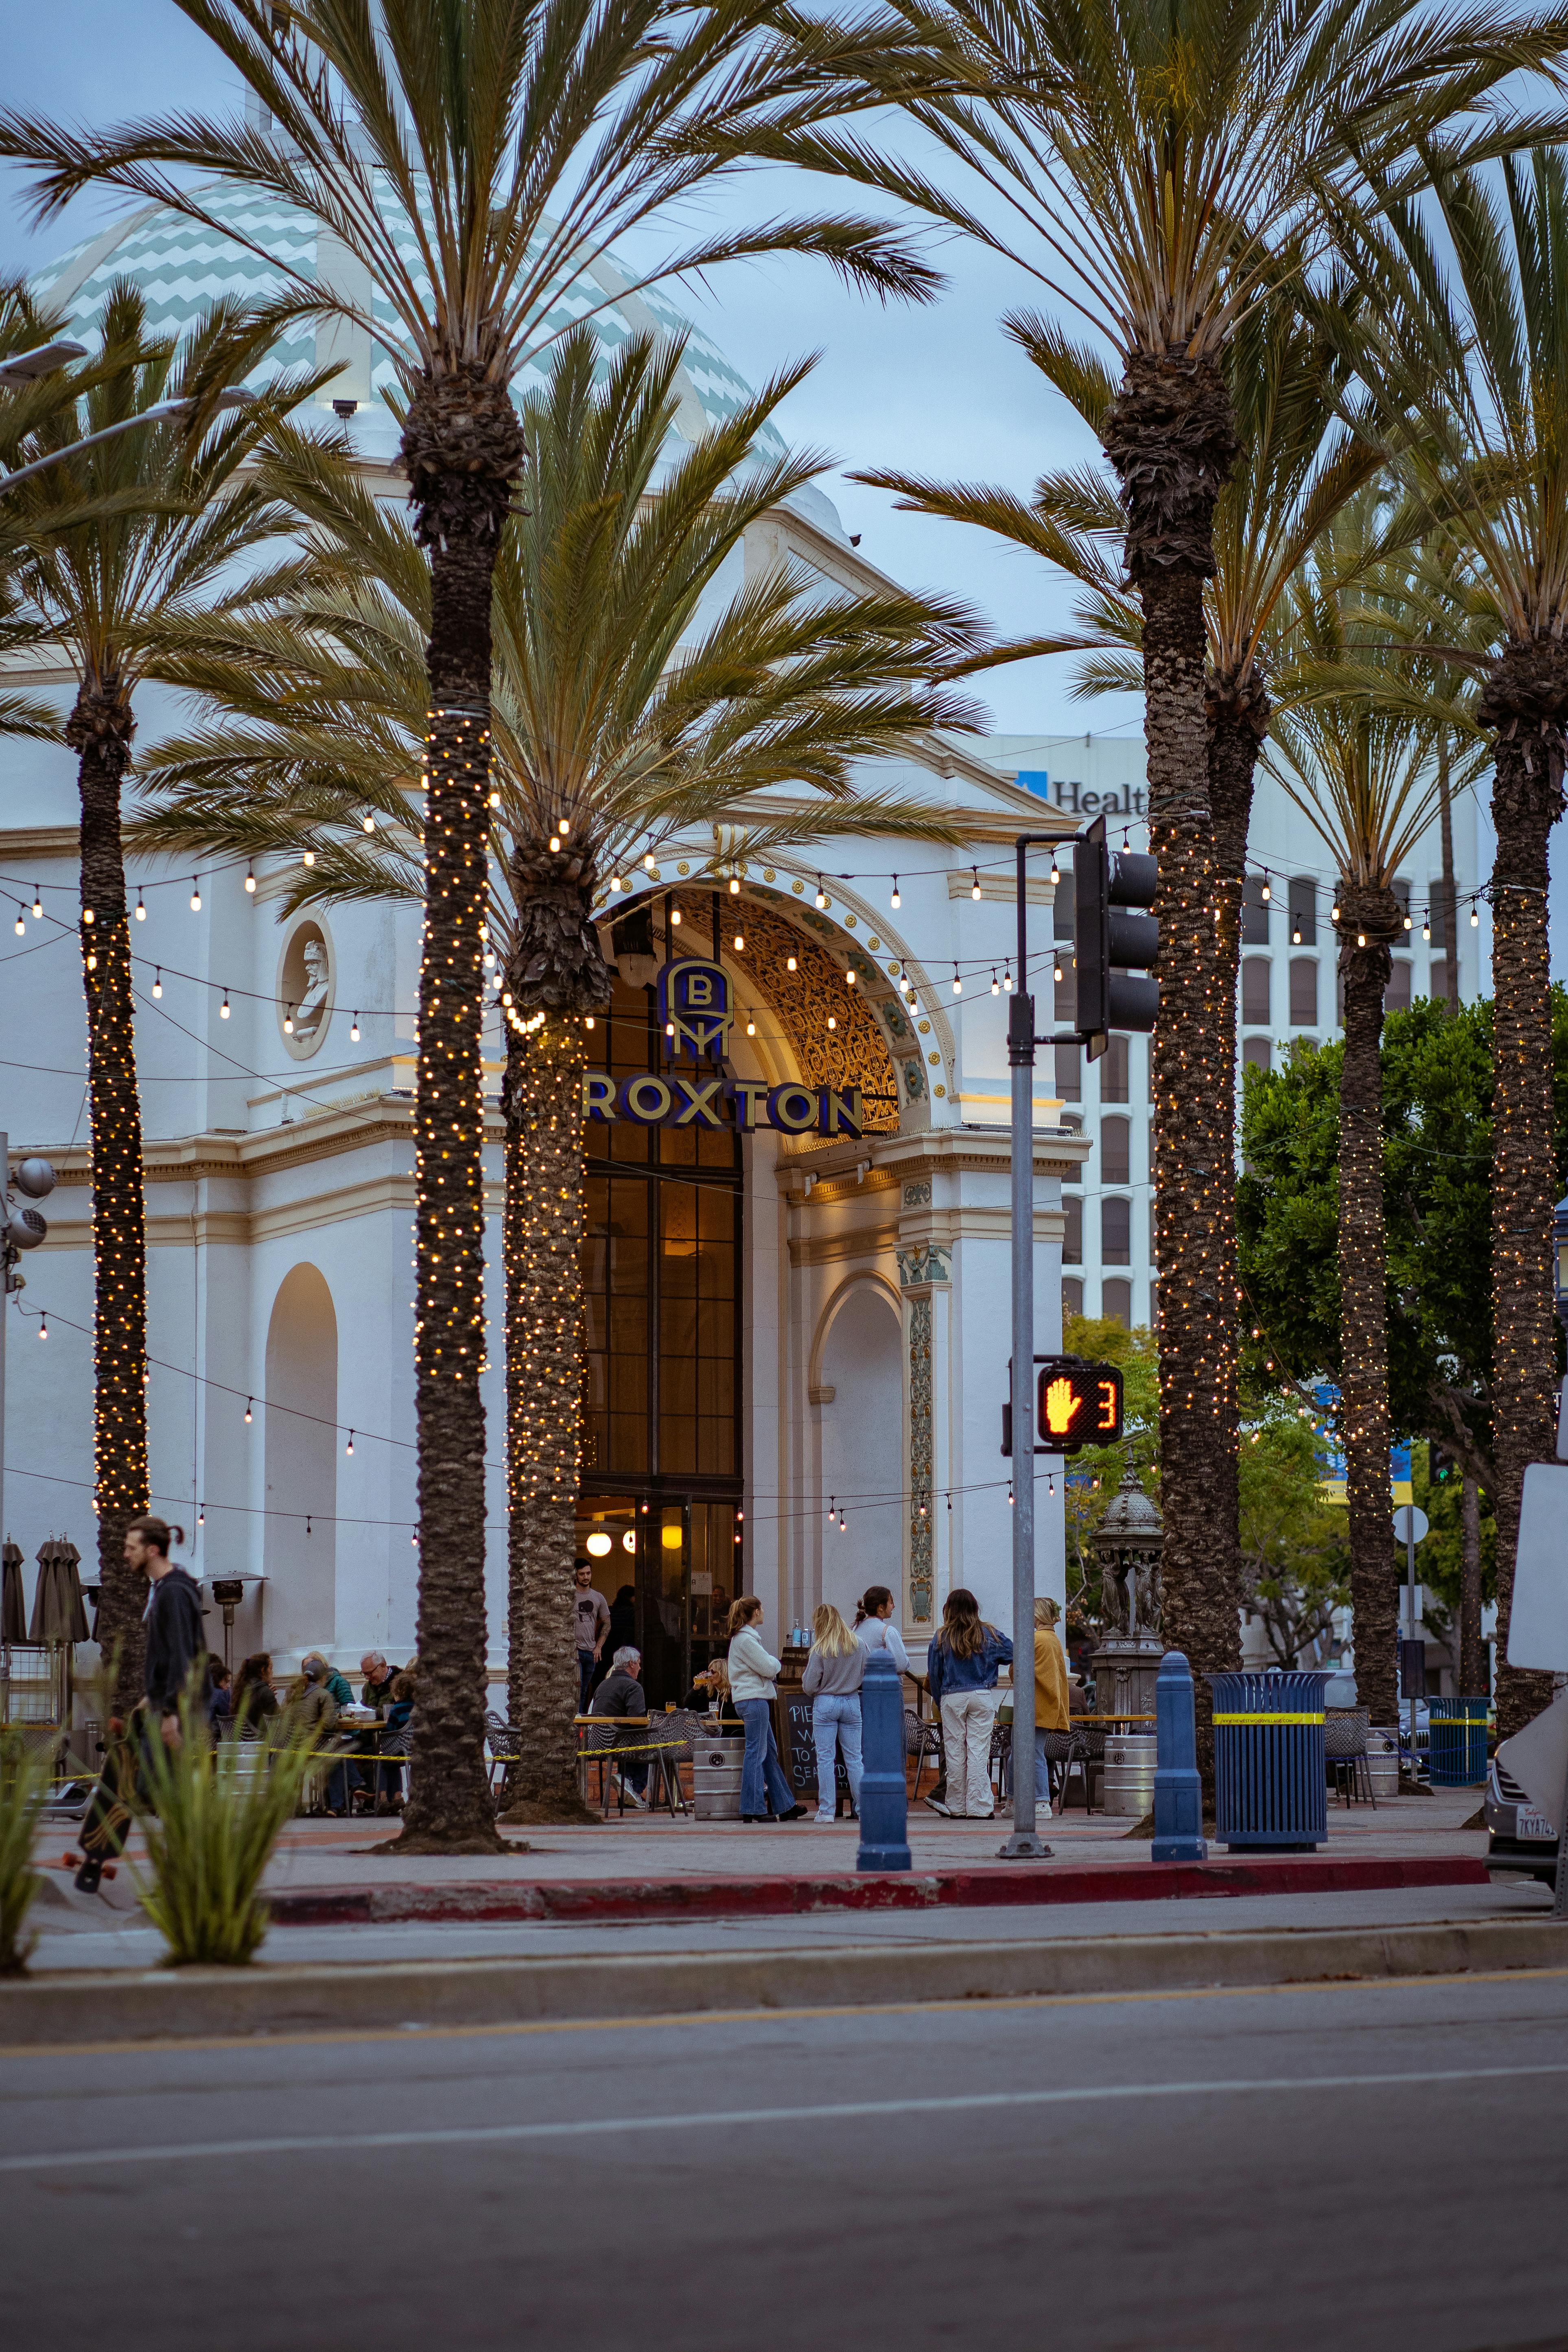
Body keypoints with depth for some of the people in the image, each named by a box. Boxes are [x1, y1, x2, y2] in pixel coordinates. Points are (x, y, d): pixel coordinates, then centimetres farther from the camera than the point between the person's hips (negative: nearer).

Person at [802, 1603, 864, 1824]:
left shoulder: (820, 1650, -10)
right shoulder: (859, 1646, 1)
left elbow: (809, 1686, -9)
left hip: (825, 1704, -3)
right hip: (852, 1703, 4)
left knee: (826, 1758, 1)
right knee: (854, 1758, 9)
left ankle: (827, 1810, -1)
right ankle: (863, 1807, 9)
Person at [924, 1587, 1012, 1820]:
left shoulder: (942, 1639, 1)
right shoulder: (989, 1635, 3)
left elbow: (934, 1675, 5)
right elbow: (1013, 1655, 13)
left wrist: (940, 1702, 16)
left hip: (952, 1698, 0)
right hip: (982, 1697, 0)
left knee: (955, 1752, 6)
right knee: (978, 1750, -1)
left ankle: (956, 1807, 11)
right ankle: (978, 1807, -6)